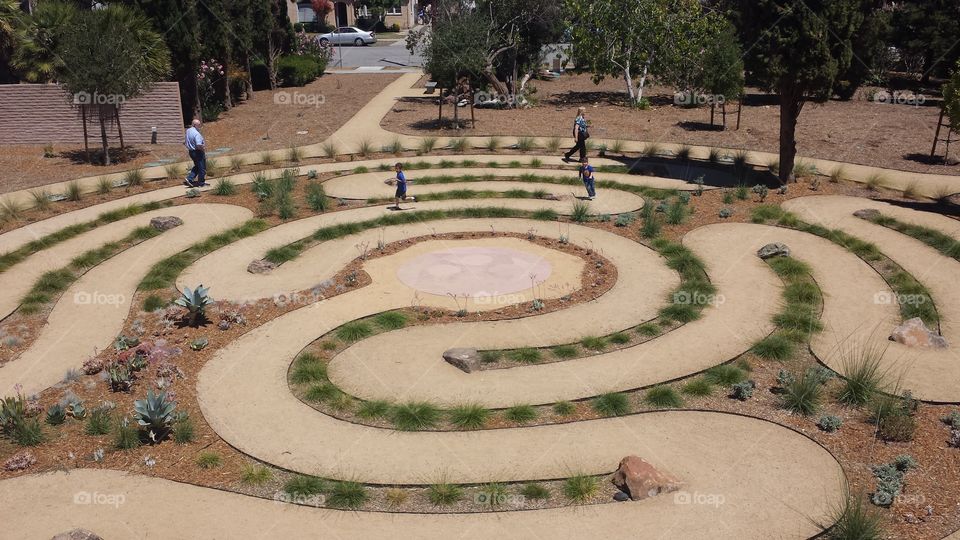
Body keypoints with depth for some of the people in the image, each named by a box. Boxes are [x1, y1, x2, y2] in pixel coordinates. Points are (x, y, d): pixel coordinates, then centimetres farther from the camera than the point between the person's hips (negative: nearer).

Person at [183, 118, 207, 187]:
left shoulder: (188, 131, 6)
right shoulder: (196, 134, -23)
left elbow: (184, 143, 16)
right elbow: (199, 145, -30)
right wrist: (203, 150, -14)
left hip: (191, 152, 9)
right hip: (198, 152, -9)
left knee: (197, 166, 23)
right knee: (202, 168, 7)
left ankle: (189, 179, 12)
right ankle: (201, 183, 16)